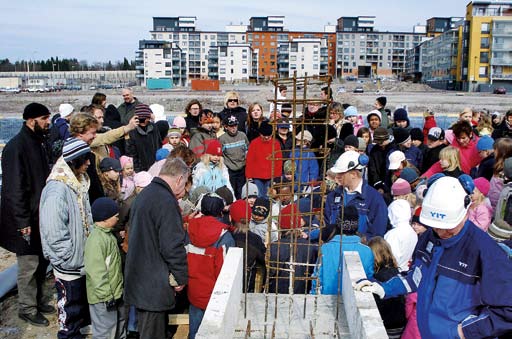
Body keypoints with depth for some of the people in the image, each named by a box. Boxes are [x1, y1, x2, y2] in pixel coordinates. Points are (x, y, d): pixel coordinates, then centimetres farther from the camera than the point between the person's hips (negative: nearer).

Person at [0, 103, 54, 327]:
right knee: (29, 265, 3)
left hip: (41, 216, 9)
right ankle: (27, 308, 19)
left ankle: (38, 300, 34)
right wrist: (23, 222, -20)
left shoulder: (38, 142, 10)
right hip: (27, 219, -8)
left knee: (42, 260, 17)